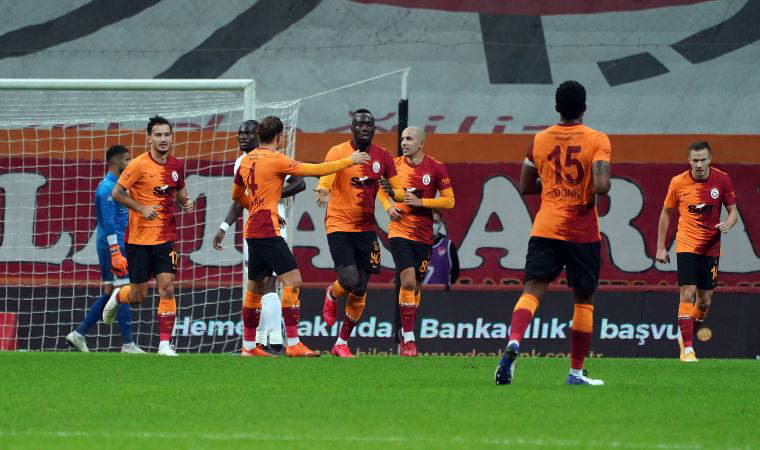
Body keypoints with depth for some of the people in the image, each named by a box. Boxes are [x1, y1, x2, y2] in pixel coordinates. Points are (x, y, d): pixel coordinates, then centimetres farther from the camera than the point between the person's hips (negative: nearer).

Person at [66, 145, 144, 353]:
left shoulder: (115, 186, 17)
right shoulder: (108, 187, -14)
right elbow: (108, 223, -19)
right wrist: (116, 253, -23)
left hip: (112, 245, 10)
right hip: (113, 244, -10)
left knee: (109, 293, 12)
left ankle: (79, 334, 14)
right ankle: (128, 344, -6)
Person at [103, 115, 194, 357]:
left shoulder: (176, 165, 6)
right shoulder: (139, 165, -10)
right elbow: (117, 193, -9)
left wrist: (185, 202, 1)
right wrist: (142, 209, -20)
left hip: (166, 237, 3)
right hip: (139, 237, -3)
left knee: (167, 288, -10)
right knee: (138, 296, 4)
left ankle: (165, 344, -8)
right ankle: (117, 297, 40)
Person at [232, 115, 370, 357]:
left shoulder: (246, 160, 13)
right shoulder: (275, 160, -11)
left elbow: (237, 196, 25)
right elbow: (314, 170, -11)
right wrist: (349, 160, -1)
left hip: (252, 230, 9)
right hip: (267, 231, -9)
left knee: (255, 287, 16)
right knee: (292, 280, -11)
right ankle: (293, 344, -18)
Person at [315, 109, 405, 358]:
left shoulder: (382, 157, 4)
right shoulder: (338, 152, -7)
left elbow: (398, 191, 10)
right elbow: (324, 182, -21)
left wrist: (391, 191, -14)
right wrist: (323, 194, -44)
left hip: (366, 228, 4)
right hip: (339, 225, -4)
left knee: (360, 291, 3)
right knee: (350, 280, -18)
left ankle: (342, 342, 15)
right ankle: (332, 295, 19)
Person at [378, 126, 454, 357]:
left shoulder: (436, 168, -4)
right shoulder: (395, 165, 2)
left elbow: (449, 200, -3)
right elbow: (383, 190, 18)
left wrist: (420, 202, -15)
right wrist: (388, 206, -3)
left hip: (424, 236, 1)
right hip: (399, 232, -1)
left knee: (415, 287, 9)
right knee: (408, 281, -16)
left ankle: (405, 334, 28)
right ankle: (409, 339, -10)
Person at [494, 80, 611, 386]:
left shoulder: (540, 140, 6)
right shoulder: (597, 140, -5)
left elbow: (525, 187, 14)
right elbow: (602, 185, -19)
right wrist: (592, 191, 3)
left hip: (545, 230, 2)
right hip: (583, 233, -2)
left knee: (533, 290, -7)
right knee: (584, 300, 12)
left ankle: (514, 342, -36)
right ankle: (576, 372, 16)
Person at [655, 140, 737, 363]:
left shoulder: (722, 180, -4)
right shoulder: (678, 182, -6)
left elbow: (733, 211, 5)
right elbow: (666, 213, 6)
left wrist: (727, 224, -19)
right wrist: (660, 247, 5)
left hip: (711, 248, 2)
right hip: (687, 245, -2)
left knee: (705, 301, 7)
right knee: (687, 293, -15)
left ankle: (686, 337, 31)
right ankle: (687, 348, -14)